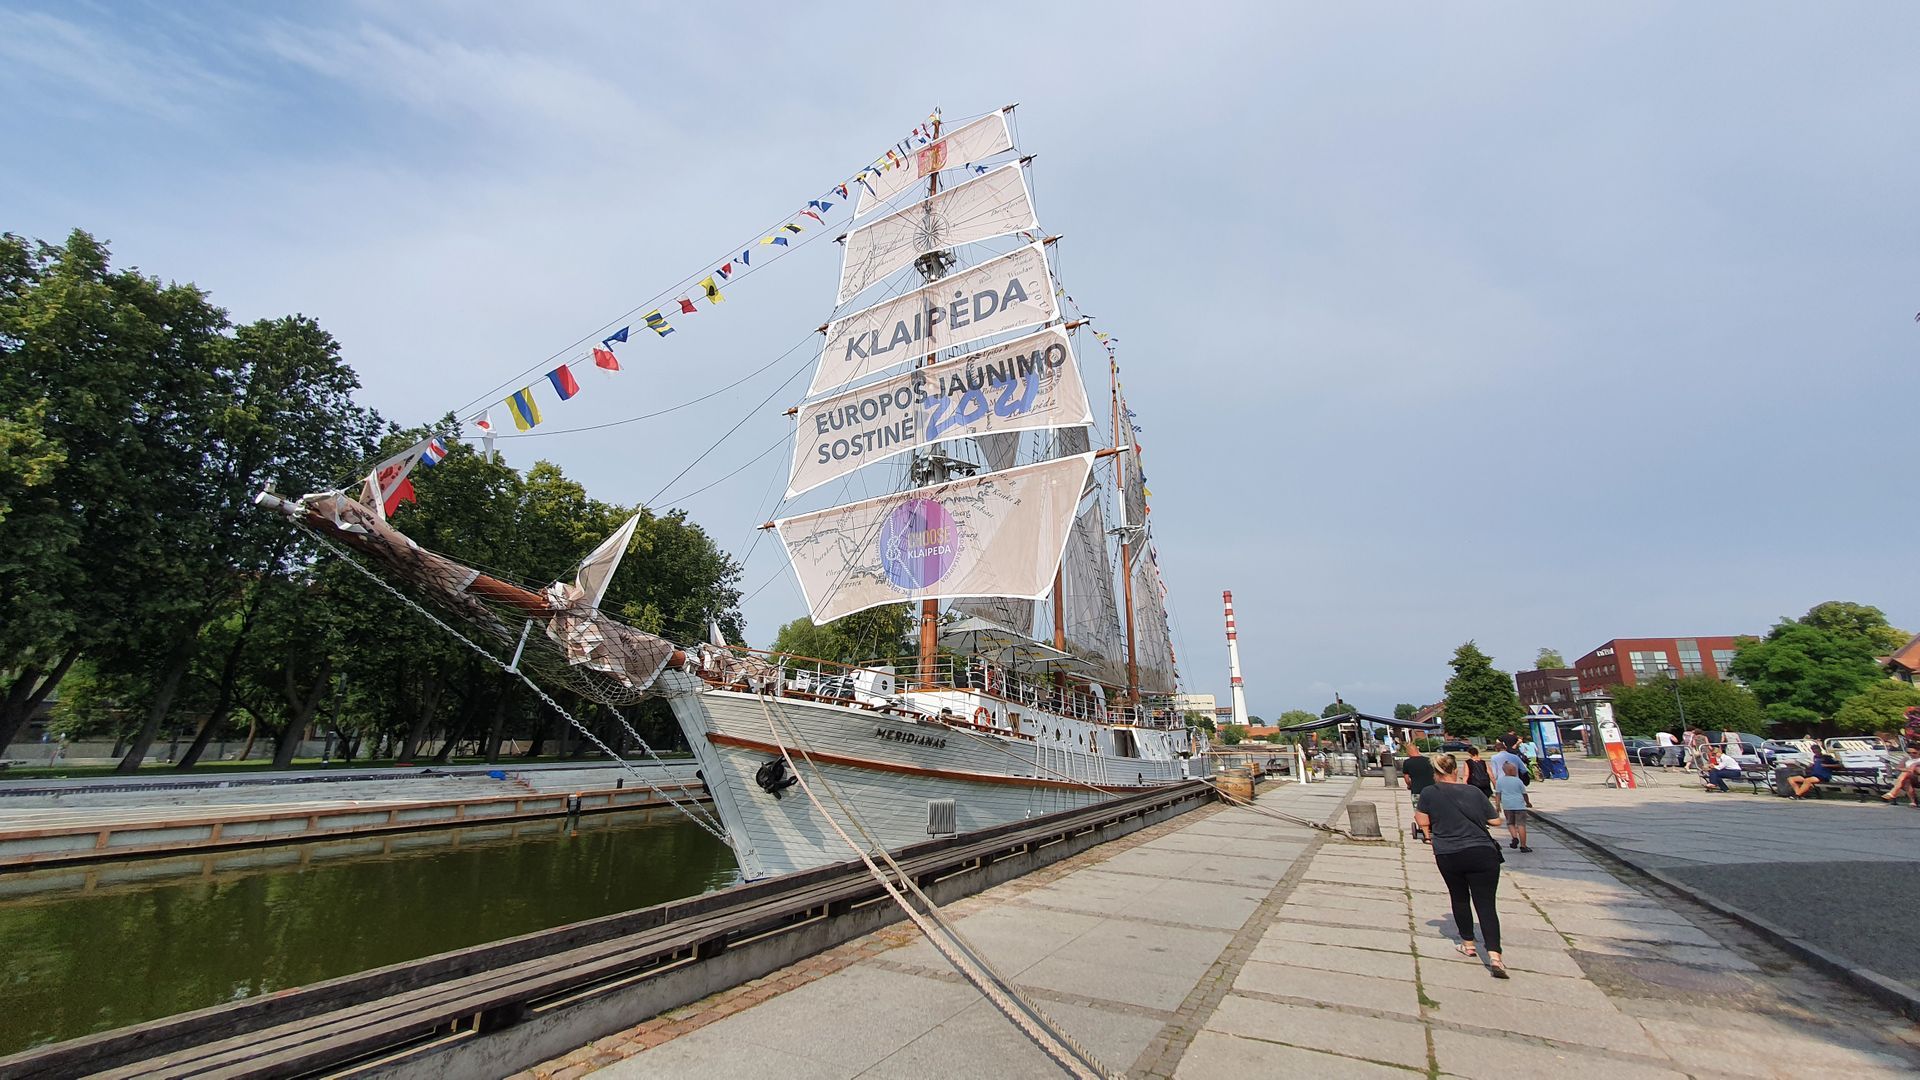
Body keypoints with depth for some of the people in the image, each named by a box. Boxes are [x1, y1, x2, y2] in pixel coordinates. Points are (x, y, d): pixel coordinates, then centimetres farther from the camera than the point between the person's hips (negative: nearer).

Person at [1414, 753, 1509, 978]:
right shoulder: (1473, 791, 3)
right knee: (1485, 903, 0)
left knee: (1459, 898, 21)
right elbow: (1495, 820, 9)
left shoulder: (1429, 793, -1)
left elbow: (1423, 822, 0)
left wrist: (1416, 810, 19)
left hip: (1448, 856, 0)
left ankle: (1468, 944, 31)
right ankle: (1494, 955, -12)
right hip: (1483, 854, 1)